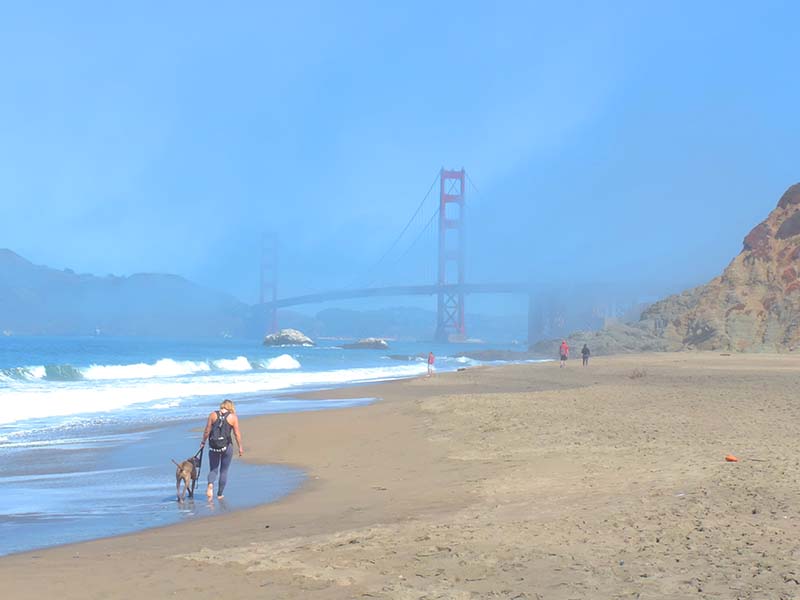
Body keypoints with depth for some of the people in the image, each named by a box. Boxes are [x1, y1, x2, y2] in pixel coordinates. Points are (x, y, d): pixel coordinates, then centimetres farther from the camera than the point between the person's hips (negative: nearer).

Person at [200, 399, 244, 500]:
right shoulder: (233, 417, -2)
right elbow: (237, 434, -3)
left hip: (213, 446, 1)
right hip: (227, 446, -1)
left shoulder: (213, 415, 1)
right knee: (224, 471, 14)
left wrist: (203, 442, 14)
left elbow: (207, 431, 0)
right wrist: (240, 447, 5)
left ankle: (210, 484, -19)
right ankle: (219, 494, 17)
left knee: (213, 470, 11)